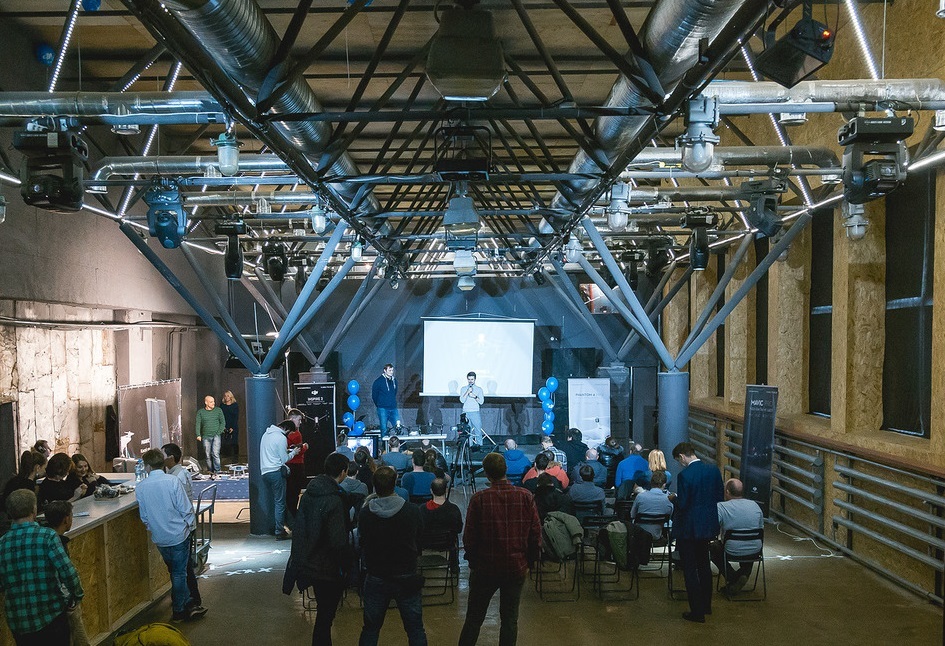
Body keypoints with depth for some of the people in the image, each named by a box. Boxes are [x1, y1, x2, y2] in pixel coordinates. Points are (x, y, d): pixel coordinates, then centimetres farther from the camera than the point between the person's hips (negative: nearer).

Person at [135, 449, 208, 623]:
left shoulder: (140, 488, -6)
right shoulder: (172, 481, -15)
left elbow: (144, 517, 4)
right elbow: (186, 509, -13)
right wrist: (191, 525, 4)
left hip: (159, 538, 3)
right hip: (178, 533, -3)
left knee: (176, 571, 18)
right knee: (180, 573, 9)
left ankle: (189, 603, 25)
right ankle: (179, 611, 18)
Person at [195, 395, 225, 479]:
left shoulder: (218, 410, 8)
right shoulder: (200, 412, 8)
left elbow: (223, 422, 8)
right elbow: (198, 424, 4)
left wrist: (218, 433, -3)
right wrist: (198, 435, -7)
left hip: (216, 436, -1)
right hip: (206, 437, 1)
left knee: (215, 454, -16)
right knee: (208, 456, 2)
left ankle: (216, 471, -9)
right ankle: (211, 472, 9)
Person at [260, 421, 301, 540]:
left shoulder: (266, 434, 12)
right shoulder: (281, 438, -14)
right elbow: (284, 459, -10)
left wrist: (287, 450, 18)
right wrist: (293, 453, 7)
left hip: (264, 471, 8)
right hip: (276, 471, -8)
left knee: (272, 501, 16)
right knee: (280, 502, -2)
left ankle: (273, 528, 21)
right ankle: (280, 532, 0)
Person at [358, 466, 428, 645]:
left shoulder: (365, 513, -13)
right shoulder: (412, 511, -16)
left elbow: (363, 543, 4)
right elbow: (419, 539, 1)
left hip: (375, 580, 1)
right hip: (407, 579, -1)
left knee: (370, 630, 16)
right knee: (416, 630, 11)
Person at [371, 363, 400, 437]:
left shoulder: (394, 381, 10)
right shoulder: (378, 381, -5)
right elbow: (374, 396, 2)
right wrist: (380, 405, 8)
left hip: (393, 408, 5)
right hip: (383, 409, -4)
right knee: (384, 429, -2)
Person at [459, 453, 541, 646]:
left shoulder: (479, 498, -14)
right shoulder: (525, 497, -9)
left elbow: (469, 537, -9)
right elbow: (536, 533, -4)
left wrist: (473, 562, 7)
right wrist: (528, 561, 9)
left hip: (485, 568, -1)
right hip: (516, 568, 1)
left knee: (474, 618, 13)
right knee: (510, 619, 13)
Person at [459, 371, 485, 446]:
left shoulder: (479, 389, 8)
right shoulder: (464, 389, 10)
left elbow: (481, 402, 2)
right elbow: (462, 400, -2)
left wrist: (475, 396, -12)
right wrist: (467, 392, -12)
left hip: (475, 413, -1)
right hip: (466, 413, 1)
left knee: (478, 431, -6)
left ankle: (479, 446, -1)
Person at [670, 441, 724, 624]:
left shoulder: (685, 475, -22)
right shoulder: (713, 469, -2)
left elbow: (682, 505, -20)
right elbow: (719, 497, 5)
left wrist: (674, 498, -1)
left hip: (688, 528, -7)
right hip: (708, 525, 7)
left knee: (690, 570, 4)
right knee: (704, 565, 23)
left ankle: (697, 612, 9)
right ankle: (706, 605, 35)